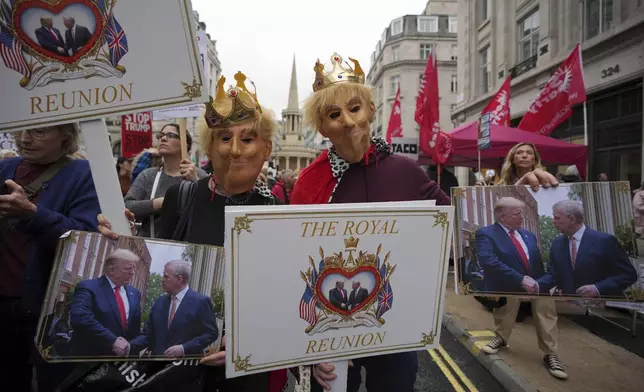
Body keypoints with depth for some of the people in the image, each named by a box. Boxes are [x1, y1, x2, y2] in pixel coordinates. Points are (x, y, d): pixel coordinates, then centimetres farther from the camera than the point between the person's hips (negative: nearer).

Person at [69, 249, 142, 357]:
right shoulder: (88, 287, -11)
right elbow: (80, 318, -26)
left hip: (122, 356, 6)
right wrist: (112, 340, -27)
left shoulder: (134, 293, 8)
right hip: (91, 355, -5)